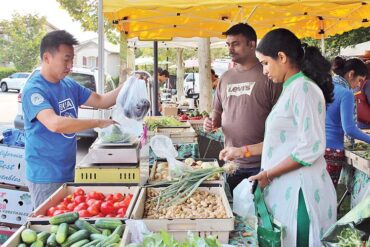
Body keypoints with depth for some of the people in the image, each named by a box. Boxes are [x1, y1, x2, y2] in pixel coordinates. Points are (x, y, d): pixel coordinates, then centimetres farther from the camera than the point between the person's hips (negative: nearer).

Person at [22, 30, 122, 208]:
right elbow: (55, 124, -33)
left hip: (68, 172, 8)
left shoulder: (70, 85, 6)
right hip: (45, 177, -7)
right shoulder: (33, 90, -18)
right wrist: (98, 123, -27)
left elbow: (101, 101, 11)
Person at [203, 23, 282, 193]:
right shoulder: (225, 78, 11)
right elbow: (218, 111, 21)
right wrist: (212, 122, -2)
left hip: (262, 163, -5)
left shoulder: (267, 75, -7)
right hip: (231, 163, 6)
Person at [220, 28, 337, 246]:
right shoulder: (291, 89, 14)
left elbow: (310, 149, -20)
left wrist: (268, 174, -14)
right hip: (284, 186, 9)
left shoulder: (303, 89, -15)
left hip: (298, 189, -9)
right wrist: (242, 151, 17)